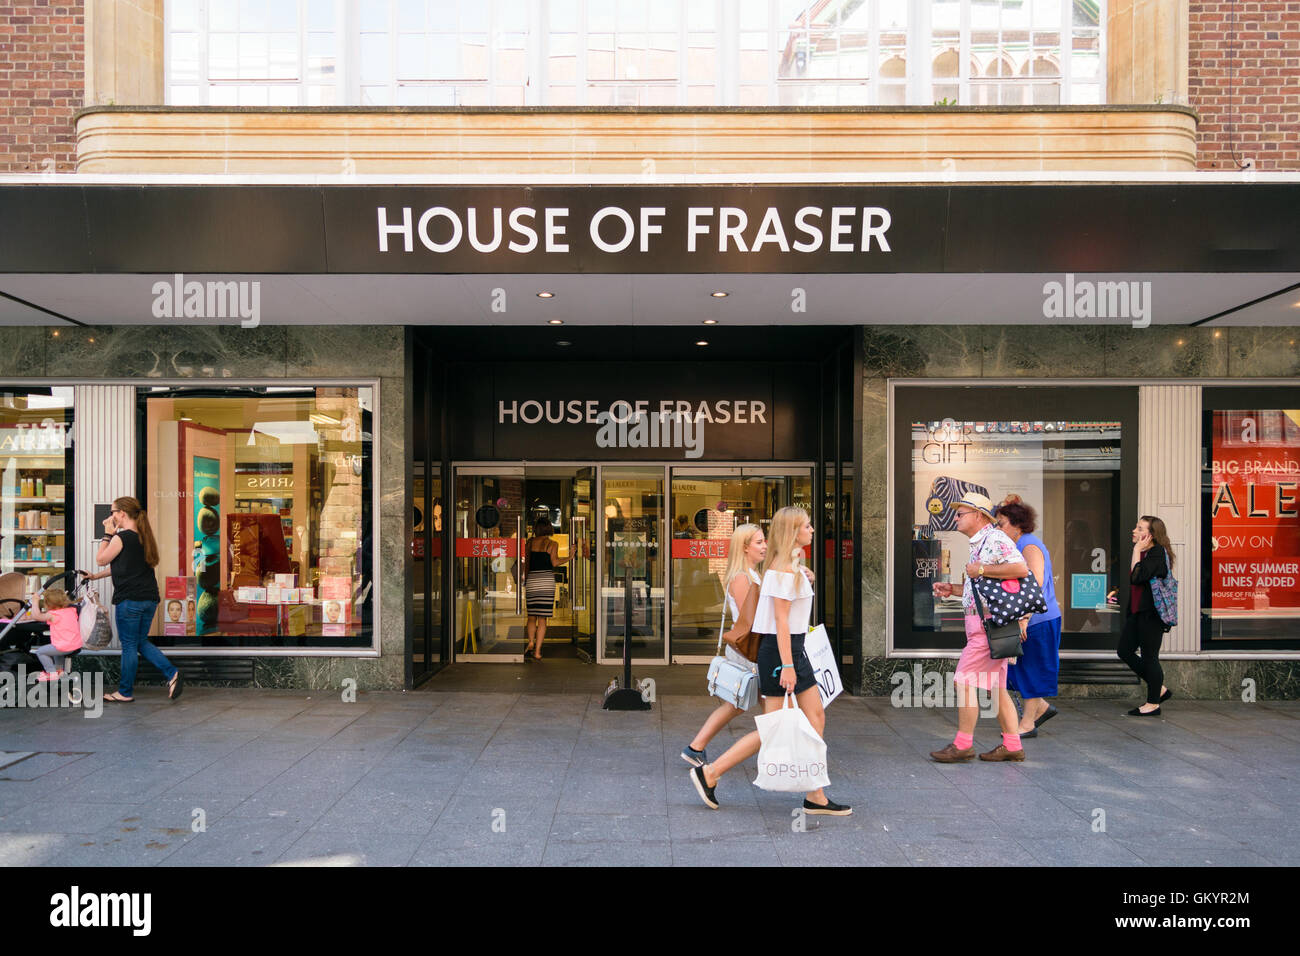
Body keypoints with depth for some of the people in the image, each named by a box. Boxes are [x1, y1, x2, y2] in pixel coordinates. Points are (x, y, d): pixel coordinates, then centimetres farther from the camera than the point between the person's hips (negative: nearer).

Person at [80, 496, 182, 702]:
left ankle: (125, 692, 14)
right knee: (141, 641, 17)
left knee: (129, 645, 3)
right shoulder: (143, 537, 14)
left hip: (129, 599, -8)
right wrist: (96, 576, 30)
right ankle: (171, 673, 3)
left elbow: (100, 560, -2)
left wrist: (107, 534, 3)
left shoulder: (121, 538, -12)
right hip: (149, 598, 8)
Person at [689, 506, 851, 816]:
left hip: (794, 649, 10)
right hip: (779, 651, -10)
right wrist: (786, 666, -22)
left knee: (816, 718, 8)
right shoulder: (783, 567, -16)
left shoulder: (794, 565, 15)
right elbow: (780, 620, -21)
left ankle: (815, 796, 14)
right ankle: (709, 773, 4)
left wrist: (806, 580, 17)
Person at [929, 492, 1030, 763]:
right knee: (995, 686, 11)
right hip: (980, 622, 10)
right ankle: (1012, 745, 16)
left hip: (988, 623, -10)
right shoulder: (978, 544, 19)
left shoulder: (995, 539, -12)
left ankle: (962, 744, 1)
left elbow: (1021, 568, -26)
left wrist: (982, 570, -20)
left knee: (964, 680, -7)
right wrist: (952, 589, 14)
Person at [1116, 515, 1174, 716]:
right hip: (1136, 611, 10)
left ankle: (1153, 704, 11)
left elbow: (1137, 577, -27)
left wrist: (1137, 550, -20)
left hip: (1152, 613, -10)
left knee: (1149, 657, -1)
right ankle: (1159, 689, 23)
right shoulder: (1142, 552, 14)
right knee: (1124, 651, 11)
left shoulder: (1158, 553, -15)